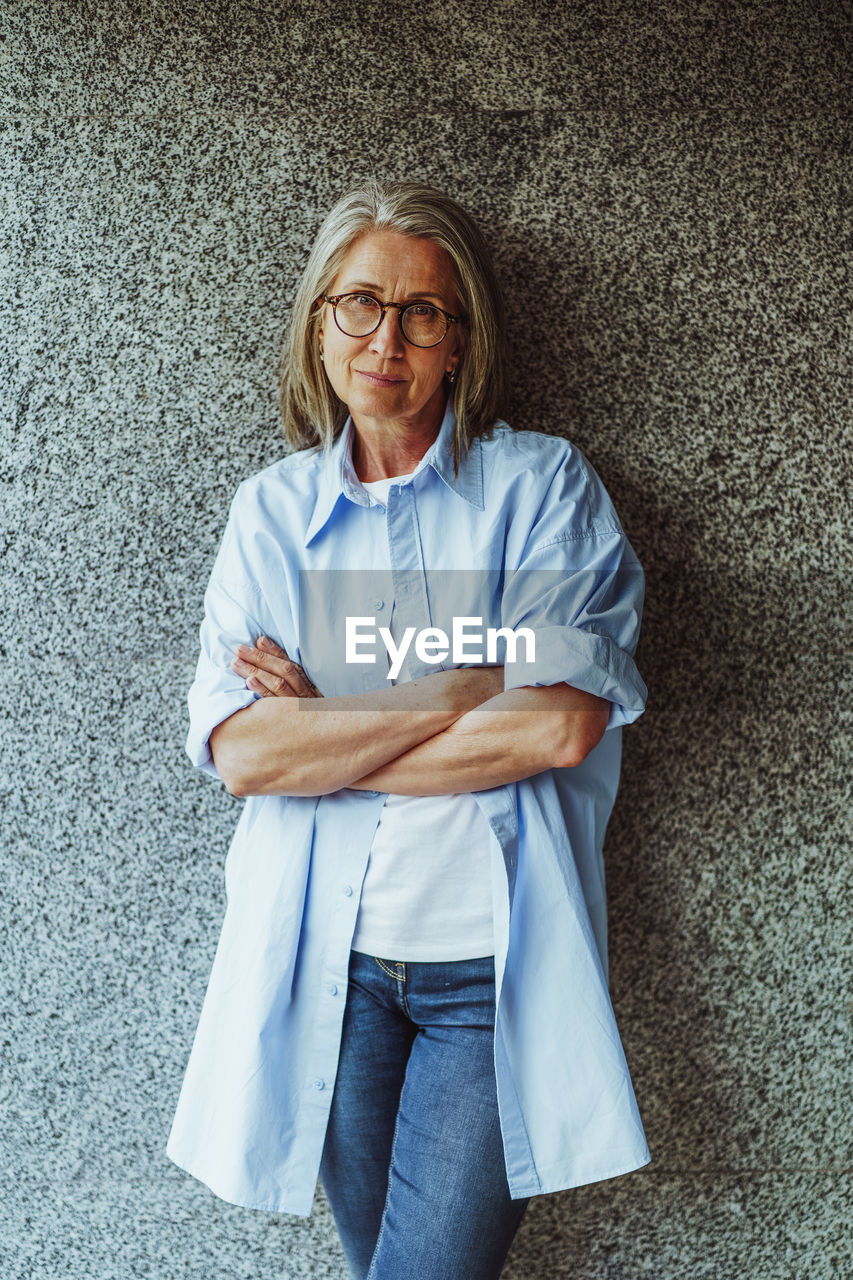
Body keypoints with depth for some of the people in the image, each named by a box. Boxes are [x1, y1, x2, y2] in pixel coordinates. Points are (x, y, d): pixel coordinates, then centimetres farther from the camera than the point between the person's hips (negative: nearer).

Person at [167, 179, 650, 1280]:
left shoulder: (543, 483, -2)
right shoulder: (272, 509, 4)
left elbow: (563, 725, -16)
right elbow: (239, 749, -9)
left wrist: (321, 730, -11)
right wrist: (477, 691, -14)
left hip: (495, 965, -2)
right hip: (328, 956, 2)